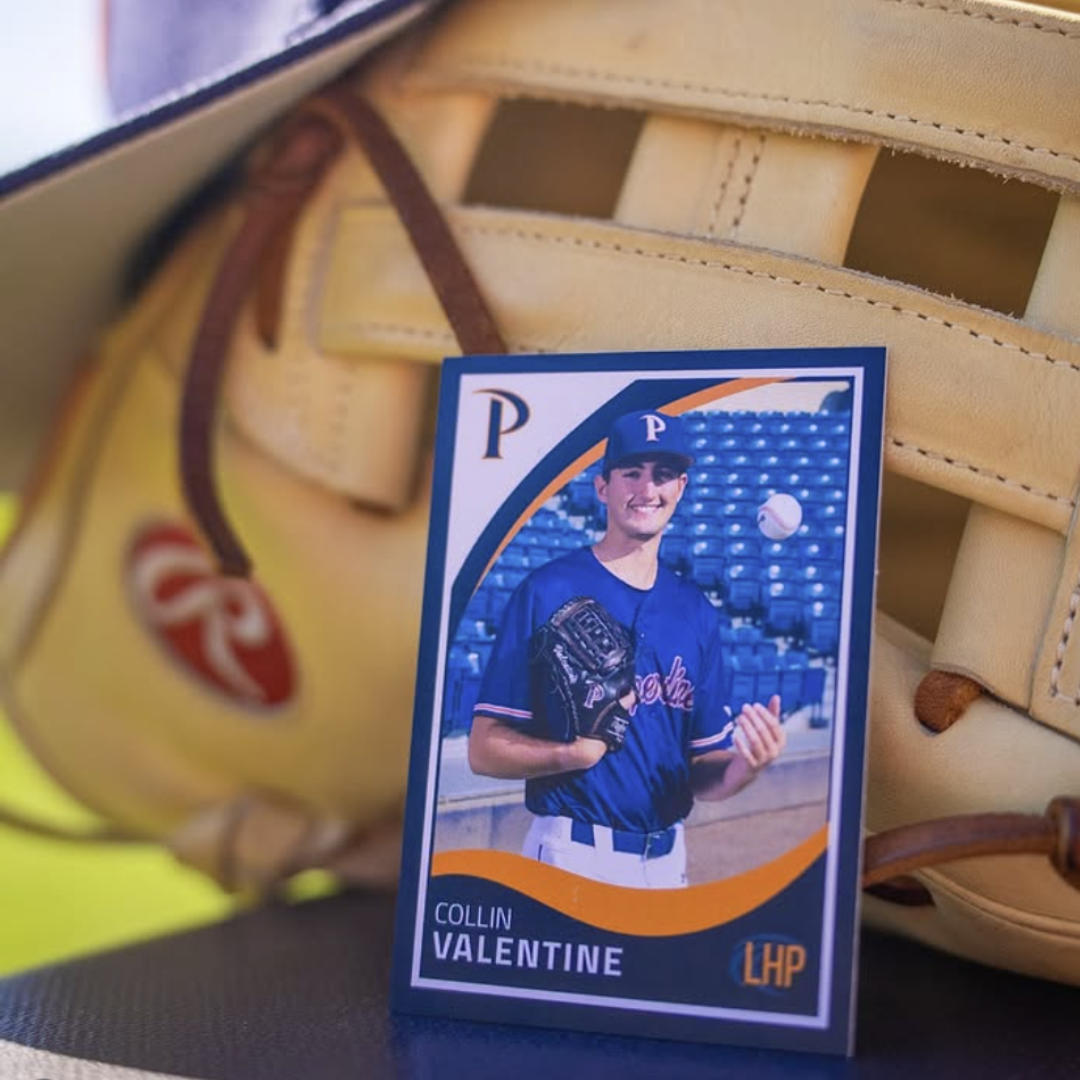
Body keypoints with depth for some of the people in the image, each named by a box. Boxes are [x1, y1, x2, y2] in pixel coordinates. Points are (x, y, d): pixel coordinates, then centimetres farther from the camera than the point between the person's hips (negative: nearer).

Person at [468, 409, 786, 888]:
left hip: (667, 861, 5)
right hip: (572, 854, -5)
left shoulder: (697, 611, 7)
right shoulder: (548, 590, -8)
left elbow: (698, 774, 9)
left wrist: (746, 766, -12)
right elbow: (485, 749, -10)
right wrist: (576, 753, -26)